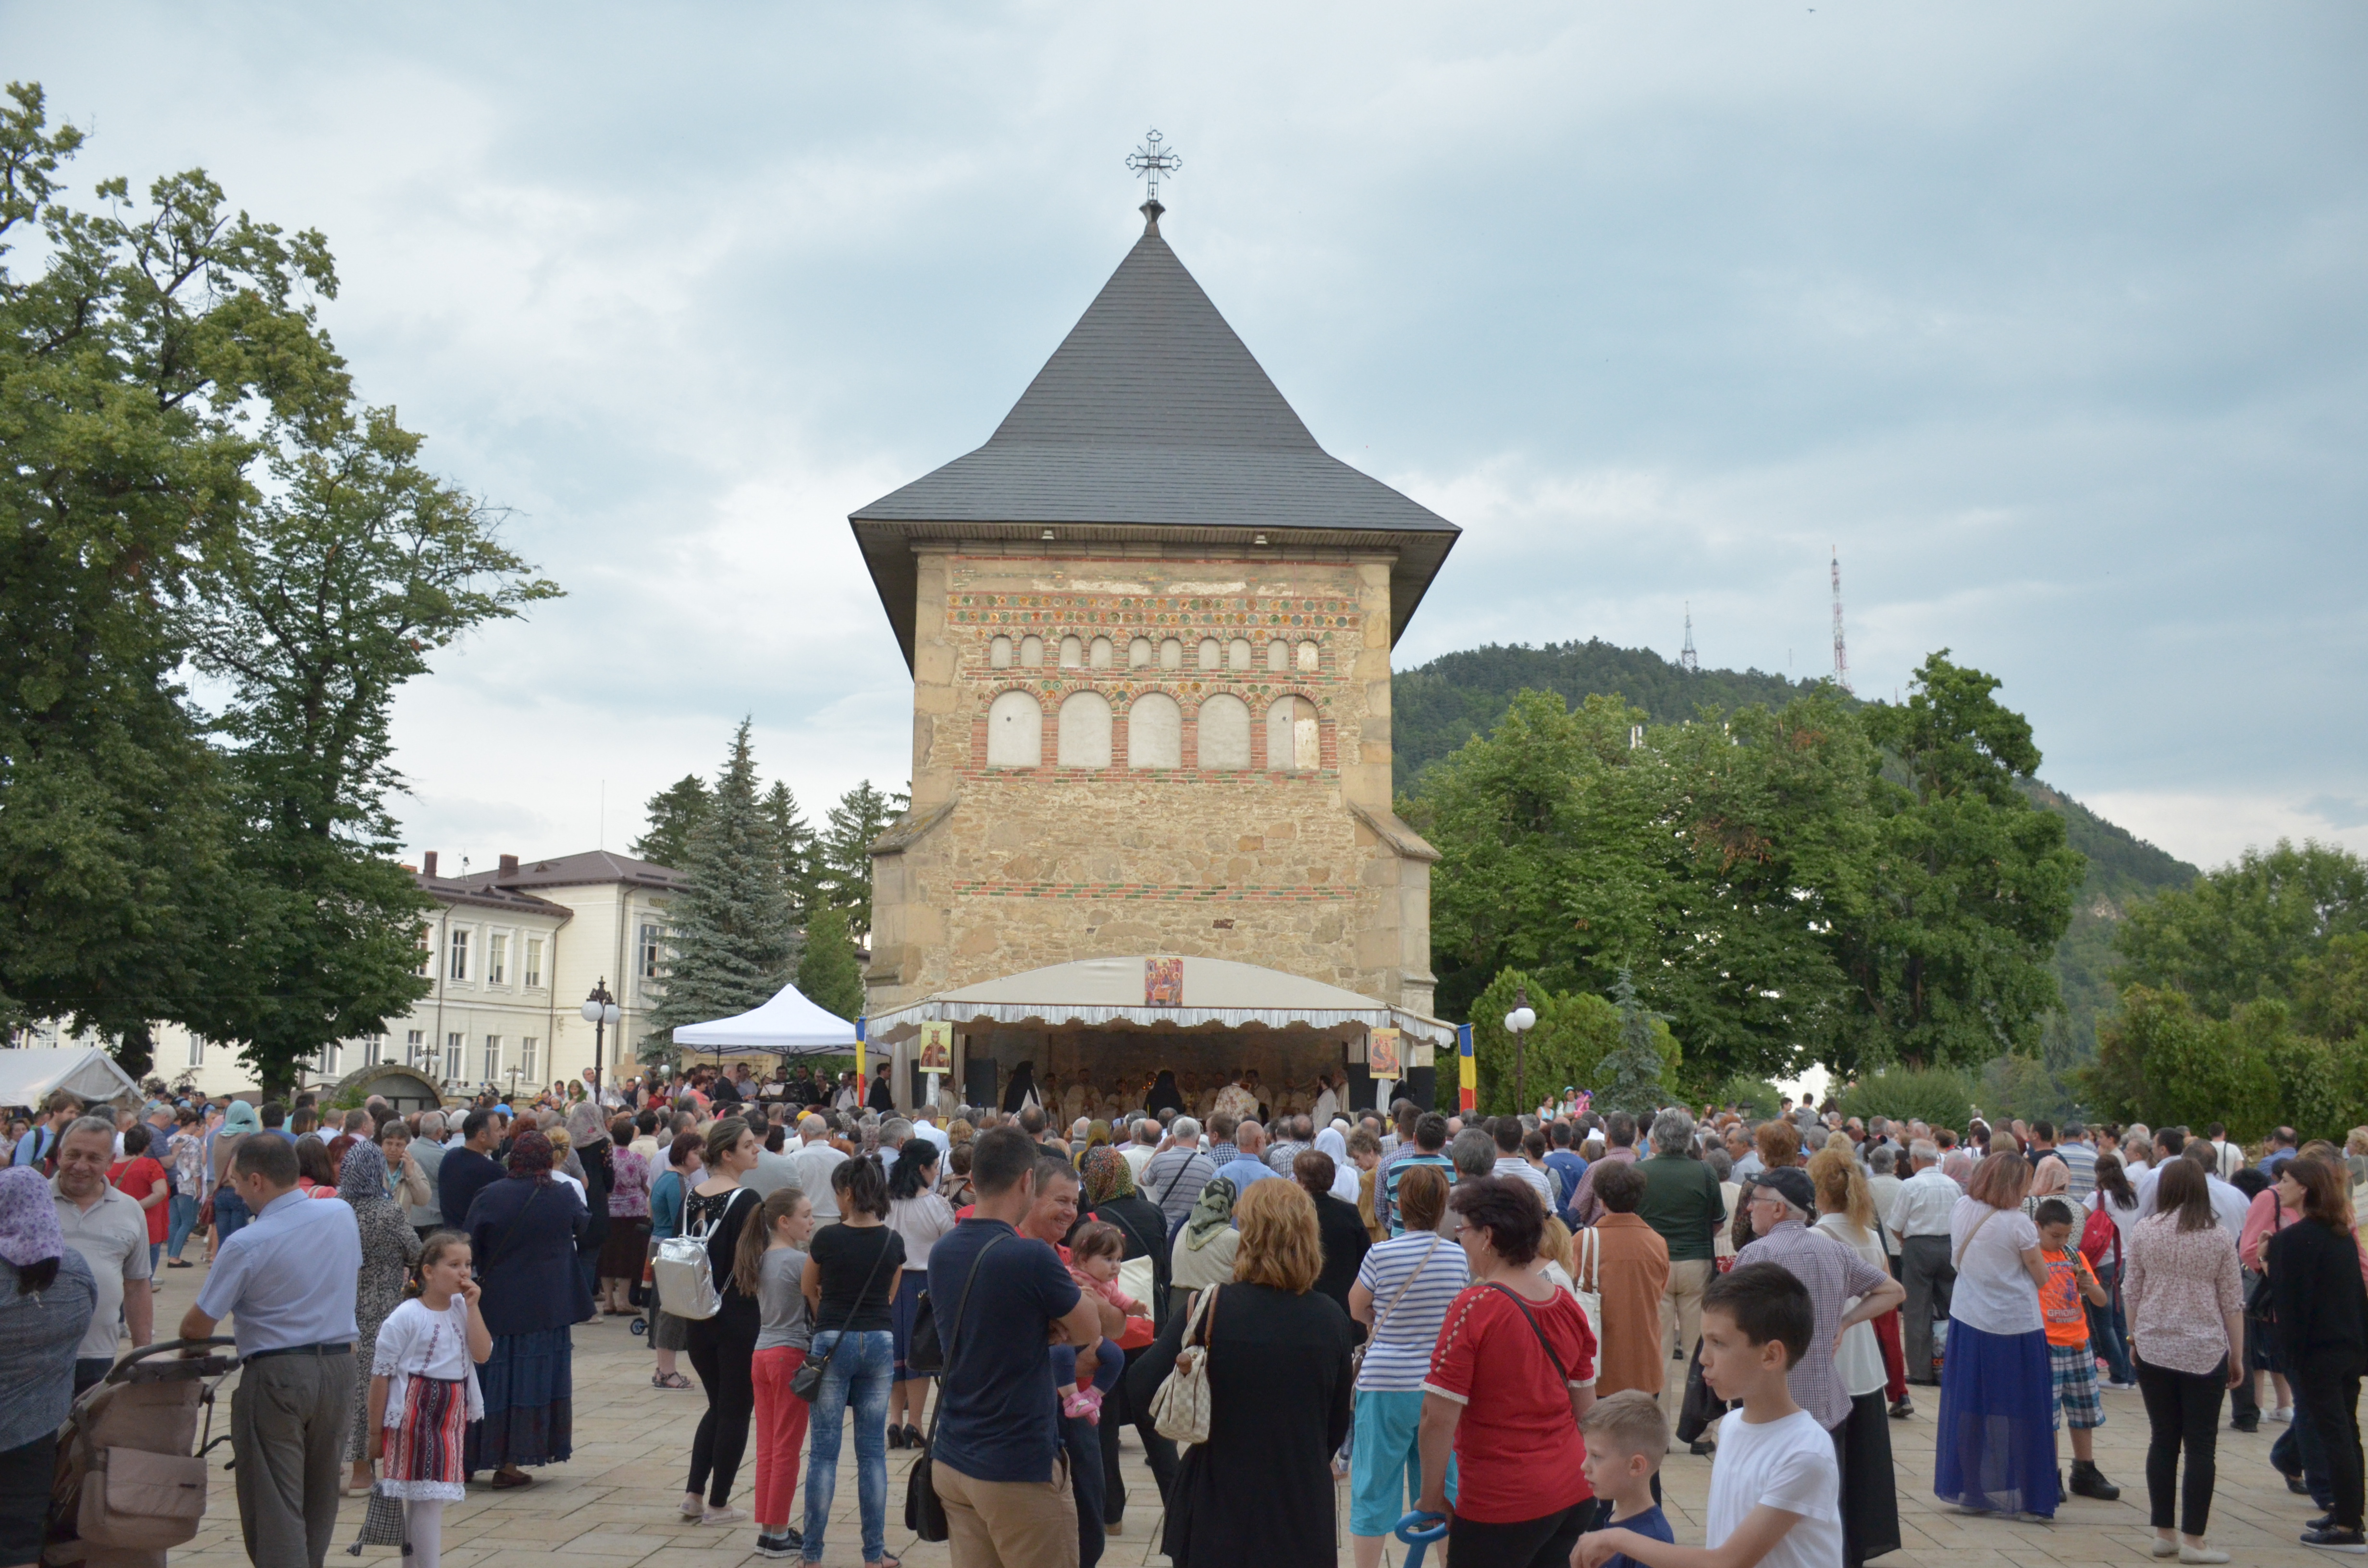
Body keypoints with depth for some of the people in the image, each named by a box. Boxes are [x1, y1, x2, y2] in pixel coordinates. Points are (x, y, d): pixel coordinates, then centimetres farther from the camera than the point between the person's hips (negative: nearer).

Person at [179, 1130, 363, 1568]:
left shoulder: (245, 1245, -15)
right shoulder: (343, 1216, -1)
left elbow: (198, 1325, -8)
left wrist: (188, 1346, 13)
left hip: (275, 1374, -5)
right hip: (340, 1365, 6)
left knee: (275, 1504, 1)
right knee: (319, 1499, 18)